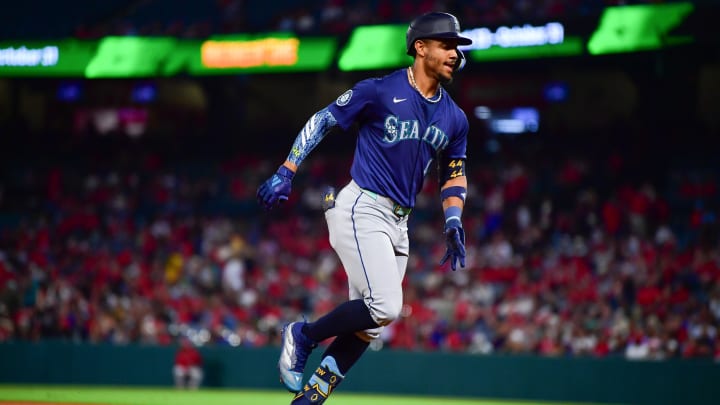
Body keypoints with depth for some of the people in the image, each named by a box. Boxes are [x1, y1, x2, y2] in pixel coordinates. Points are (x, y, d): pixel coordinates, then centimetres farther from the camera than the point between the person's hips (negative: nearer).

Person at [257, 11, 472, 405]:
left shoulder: (454, 118, 9)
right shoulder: (379, 91, -8)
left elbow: (453, 173, 21)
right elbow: (322, 120, -3)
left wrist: (453, 222, 4)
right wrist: (286, 172, -11)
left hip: (398, 224, 7)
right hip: (360, 209, -7)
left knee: (367, 323, 4)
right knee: (385, 306, -20)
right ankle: (302, 335, 1)